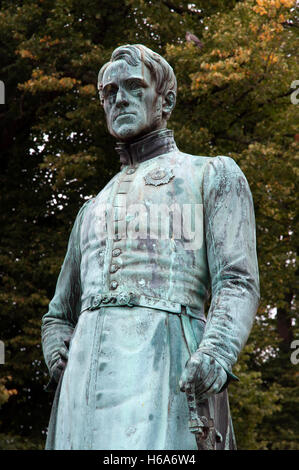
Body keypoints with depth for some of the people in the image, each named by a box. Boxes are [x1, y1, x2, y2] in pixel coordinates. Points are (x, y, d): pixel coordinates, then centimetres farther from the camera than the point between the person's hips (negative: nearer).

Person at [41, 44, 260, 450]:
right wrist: (57, 355, 9)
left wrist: (216, 351, -19)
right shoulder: (93, 210, 33)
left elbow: (238, 282, 3)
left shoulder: (214, 174, 17)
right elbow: (60, 316, 35)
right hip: (86, 382, 5)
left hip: (166, 367, -5)